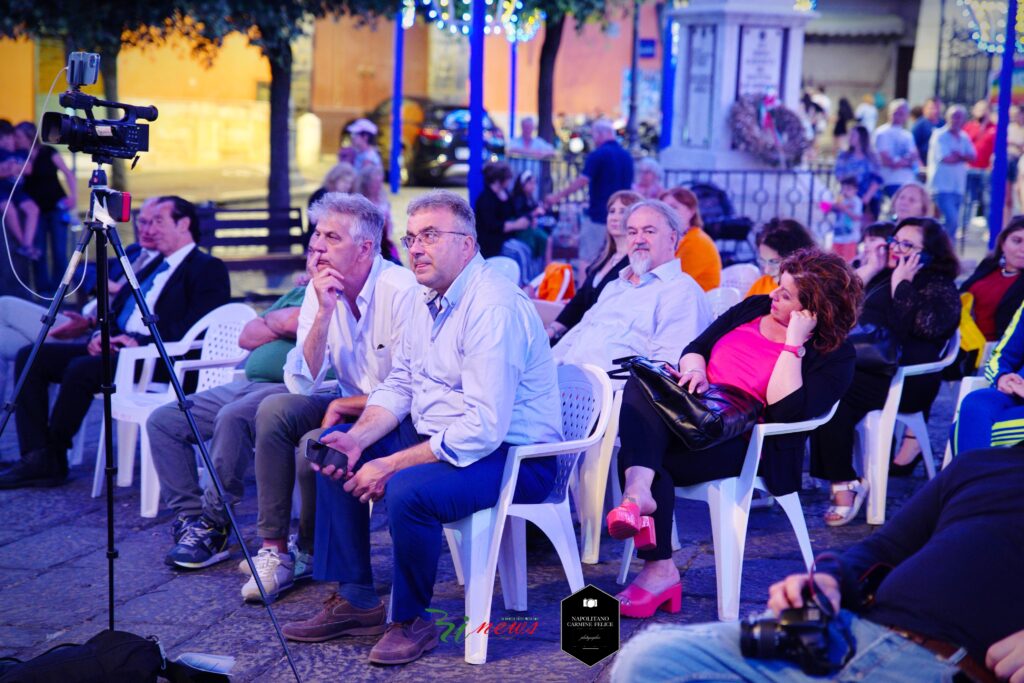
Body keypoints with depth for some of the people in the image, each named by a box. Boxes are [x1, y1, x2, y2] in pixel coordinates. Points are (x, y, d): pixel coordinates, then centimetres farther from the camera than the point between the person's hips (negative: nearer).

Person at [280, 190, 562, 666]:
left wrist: (390, 465, -27)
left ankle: (409, 620, -8)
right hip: (436, 436, 10)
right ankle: (355, 599, 9)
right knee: (334, 452, 4)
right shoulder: (430, 300, 9)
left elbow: (482, 429, -29)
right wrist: (357, 439, -7)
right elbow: (398, 386, 12)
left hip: (511, 454, -10)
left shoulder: (494, 308, -23)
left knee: (407, 490, -33)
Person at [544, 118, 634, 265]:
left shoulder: (598, 155, -10)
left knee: (587, 259, -3)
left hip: (598, 216, -7)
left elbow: (582, 181, -15)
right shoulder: (627, 156, 10)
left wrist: (558, 196, -7)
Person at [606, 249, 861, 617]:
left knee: (644, 461, -29)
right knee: (642, 382, -26)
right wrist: (694, 371, -8)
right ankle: (640, 493, -43)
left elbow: (785, 411, -18)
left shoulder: (834, 356, -4)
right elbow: (695, 348, 16)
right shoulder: (754, 308, 15)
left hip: (745, 445, -7)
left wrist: (793, 342, -18)